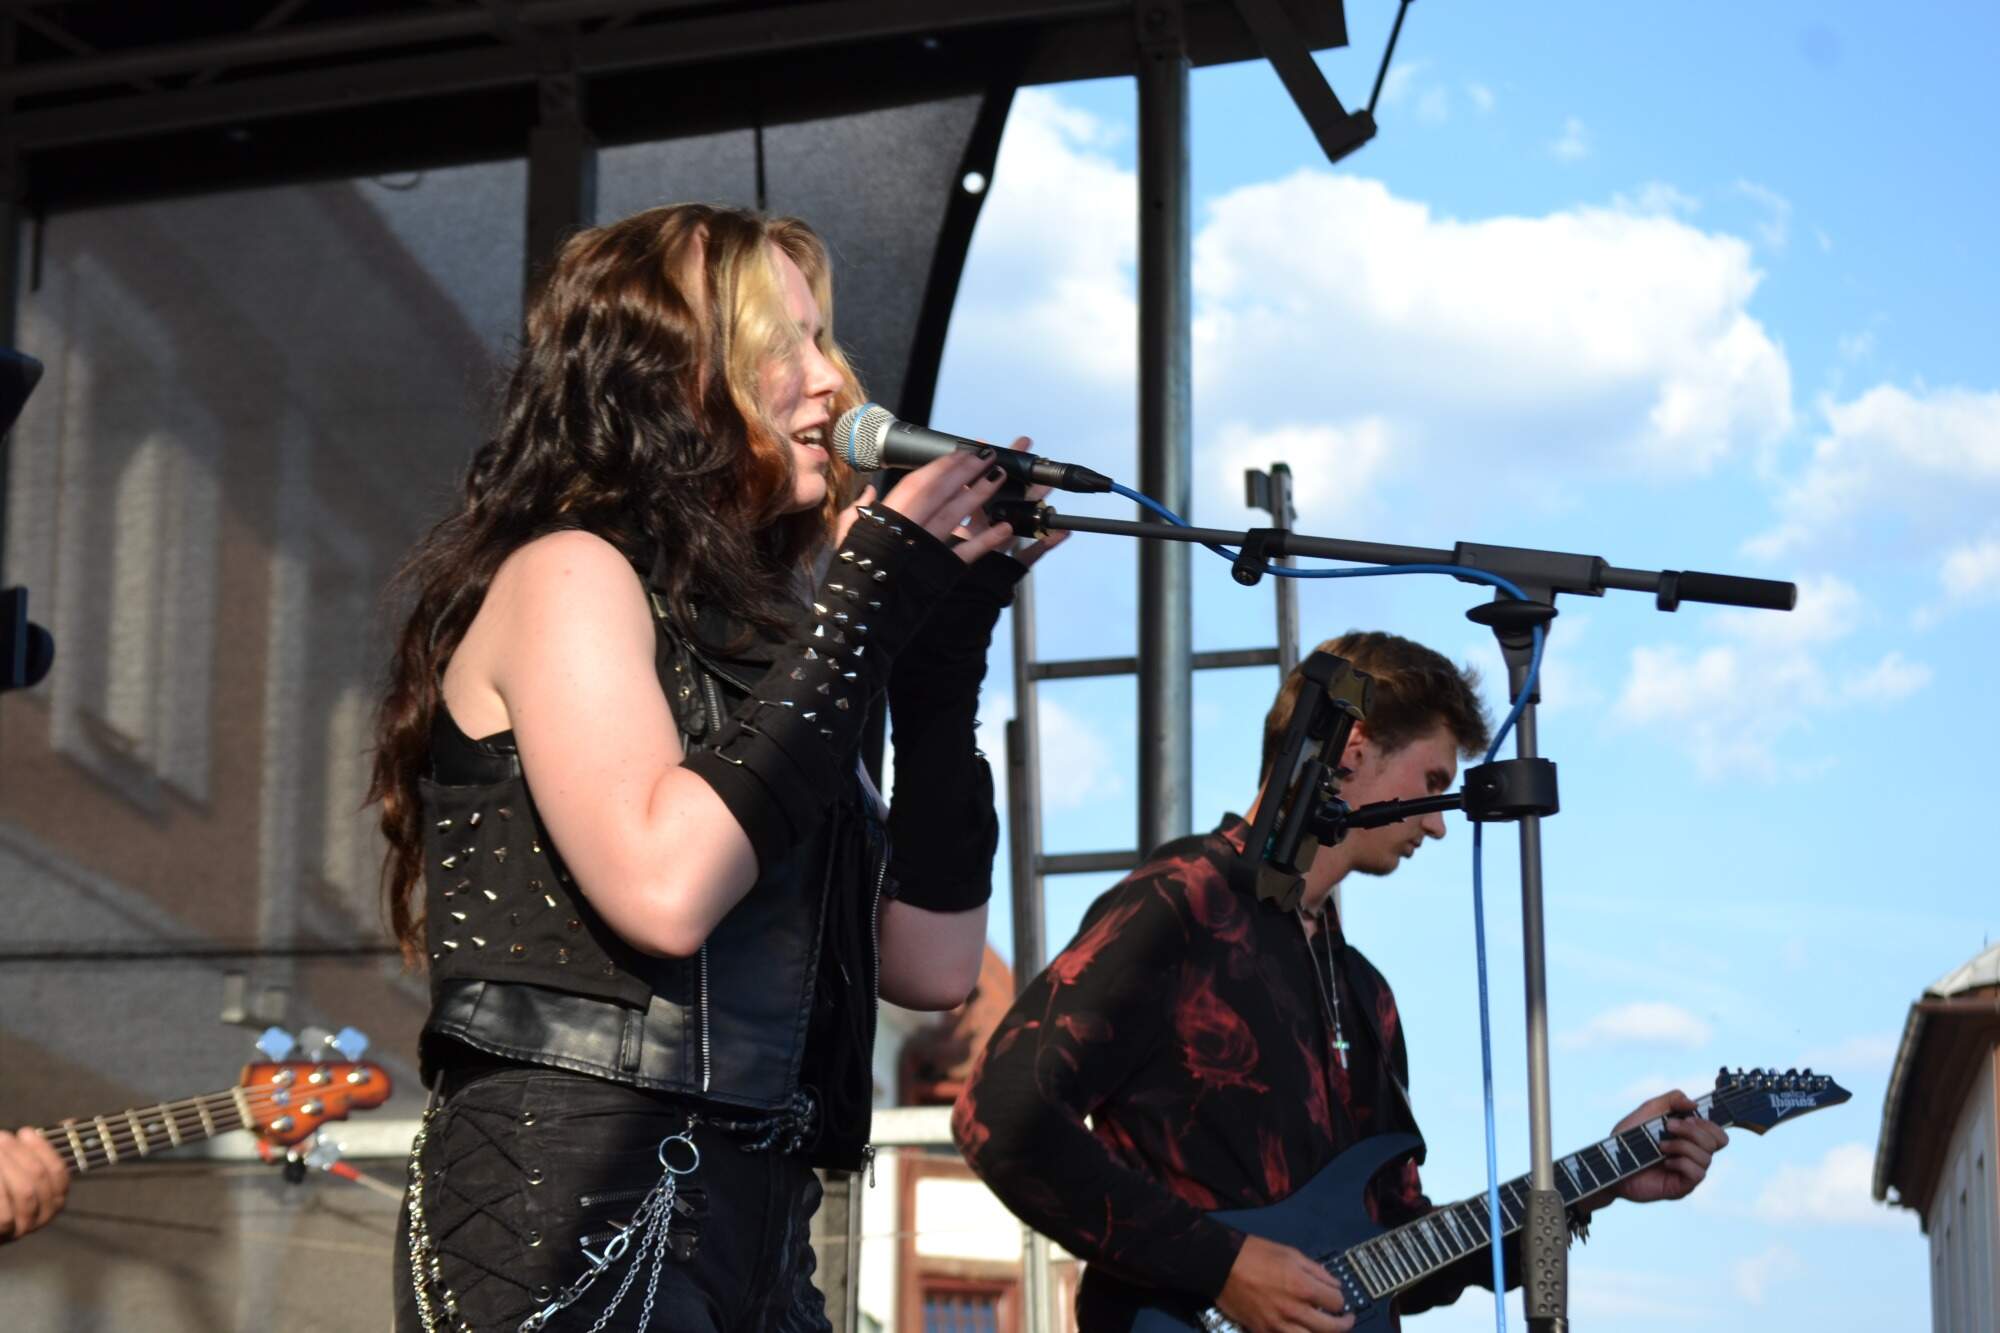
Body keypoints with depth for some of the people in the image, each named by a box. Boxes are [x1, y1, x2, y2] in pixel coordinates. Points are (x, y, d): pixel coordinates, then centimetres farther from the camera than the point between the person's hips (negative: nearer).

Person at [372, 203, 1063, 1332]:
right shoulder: (568, 572, -3)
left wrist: (946, 648, 7)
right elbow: (664, 889, -21)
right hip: (571, 1209, -8)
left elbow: (928, 962, 11)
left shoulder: (739, 624, 17)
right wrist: (865, 606, -12)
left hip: (753, 1221, 8)